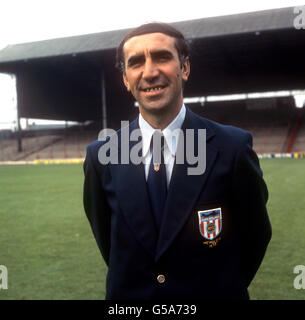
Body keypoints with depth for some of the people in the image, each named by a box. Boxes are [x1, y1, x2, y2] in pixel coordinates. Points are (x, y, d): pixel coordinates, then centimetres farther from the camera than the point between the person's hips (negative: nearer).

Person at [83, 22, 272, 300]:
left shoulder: (232, 147, -17)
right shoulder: (100, 156, -10)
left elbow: (255, 233, -7)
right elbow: (104, 234, 1)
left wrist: (225, 288, -2)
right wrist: (127, 284, 4)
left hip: (212, 295, -1)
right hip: (129, 295, 2)